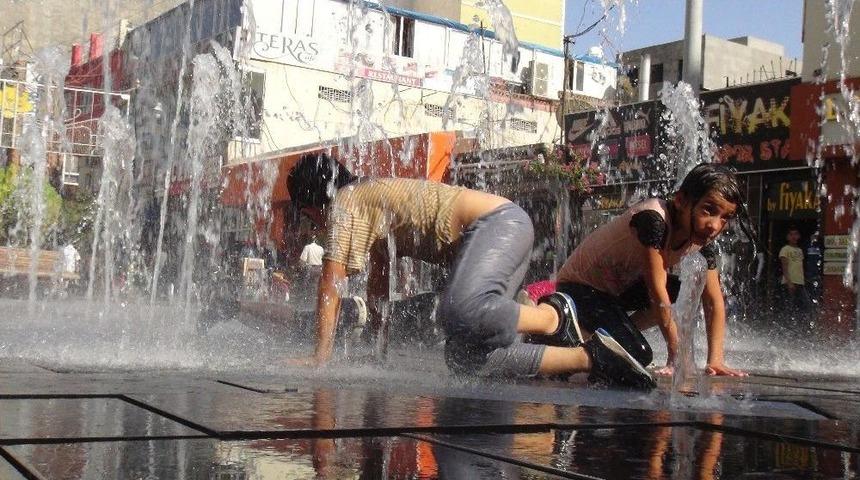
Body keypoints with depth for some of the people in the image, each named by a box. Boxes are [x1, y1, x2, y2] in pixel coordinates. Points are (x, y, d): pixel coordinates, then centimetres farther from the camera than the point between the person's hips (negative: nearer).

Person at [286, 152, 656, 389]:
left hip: (499, 222, -10)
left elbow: (331, 284, -6)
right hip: (491, 231, 10)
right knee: (465, 359, -4)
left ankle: (552, 315, -15)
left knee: (460, 311, -40)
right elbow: (378, 280, 31)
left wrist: (320, 356, -3)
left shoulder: (344, 202, -1)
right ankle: (589, 356, -3)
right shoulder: (370, 200, 27)